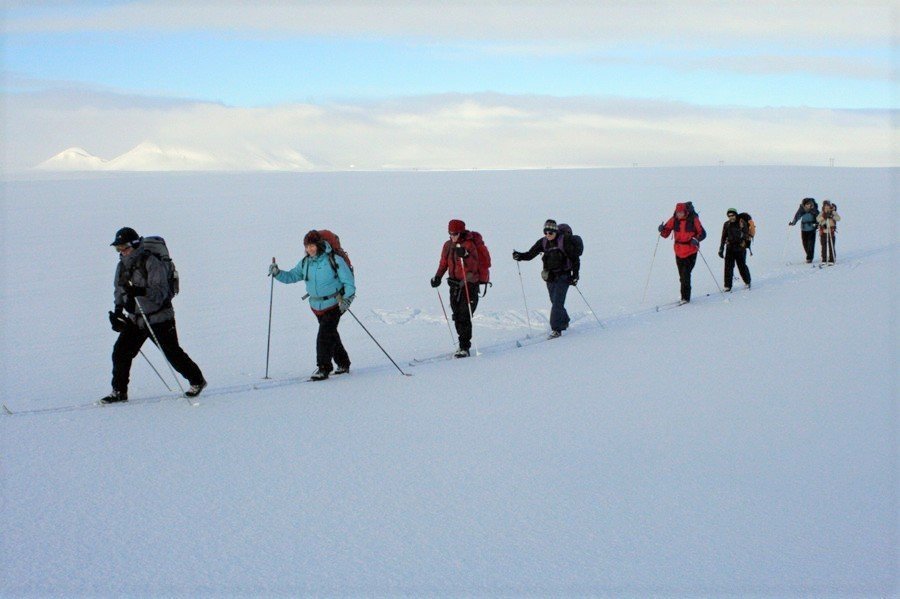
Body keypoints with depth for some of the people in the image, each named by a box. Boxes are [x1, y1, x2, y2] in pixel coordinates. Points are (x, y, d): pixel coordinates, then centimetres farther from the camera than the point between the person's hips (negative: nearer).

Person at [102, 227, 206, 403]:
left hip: (158, 318, -6)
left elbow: (161, 292, -24)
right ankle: (119, 391, 10)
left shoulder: (152, 263, -18)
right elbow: (119, 290, 18)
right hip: (135, 319, 6)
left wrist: (141, 291, -40)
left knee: (172, 353, 3)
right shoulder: (122, 266, 4)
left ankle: (197, 381, 22)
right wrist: (118, 310, 3)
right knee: (120, 352, -2)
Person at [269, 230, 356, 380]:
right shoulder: (305, 263, 1)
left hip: (334, 304, -6)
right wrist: (277, 273, -8)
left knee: (325, 335, -15)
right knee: (330, 335, 16)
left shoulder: (334, 260, -15)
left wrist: (347, 298, -25)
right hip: (317, 305, 6)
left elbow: (348, 282, -12)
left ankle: (323, 368, -11)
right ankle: (343, 364, 31)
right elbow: (291, 276, 10)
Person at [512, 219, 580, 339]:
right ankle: (564, 322, 39)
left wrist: (575, 275, -10)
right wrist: (519, 256, -18)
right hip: (550, 277, 5)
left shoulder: (564, 241, -10)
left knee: (557, 302, -13)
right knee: (555, 302, 16)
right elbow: (530, 254, 2)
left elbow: (575, 258, -6)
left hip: (563, 276, -5)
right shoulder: (543, 242, 3)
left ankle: (556, 329, -12)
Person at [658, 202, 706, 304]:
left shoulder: (693, 219, -10)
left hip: (690, 252, -4)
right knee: (682, 276, 12)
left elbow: (702, 234, -5)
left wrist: (696, 239, -24)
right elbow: (666, 233, 3)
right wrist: (662, 230, -19)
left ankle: (685, 297, -6)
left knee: (685, 275, -12)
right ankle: (685, 297, 24)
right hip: (679, 252, 5)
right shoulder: (674, 220, -1)